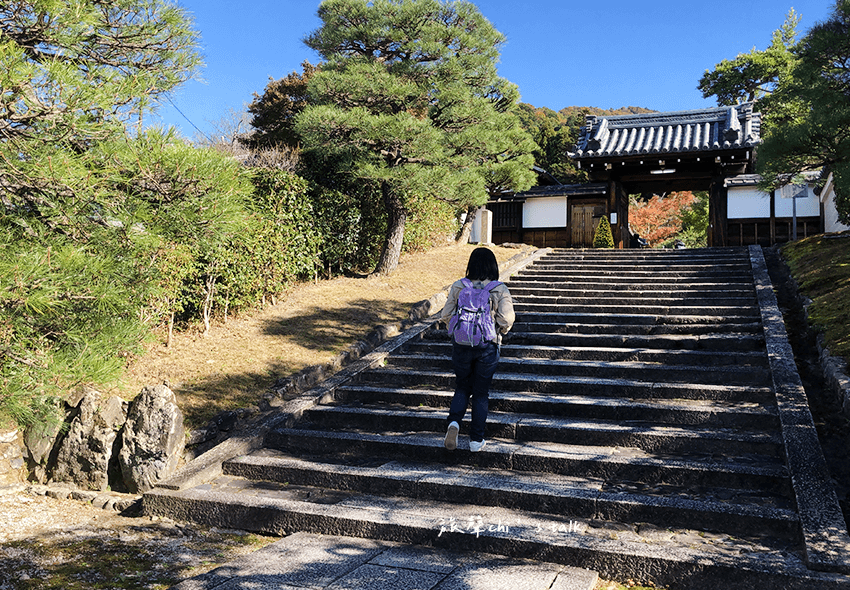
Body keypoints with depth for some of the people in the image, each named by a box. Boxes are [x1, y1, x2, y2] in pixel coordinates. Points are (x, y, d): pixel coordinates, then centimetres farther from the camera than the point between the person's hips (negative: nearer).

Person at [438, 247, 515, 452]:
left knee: (462, 387, 18)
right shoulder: (500, 290, -7)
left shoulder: (458, 286, -3)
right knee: (481, 392, 11)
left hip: (461, 345, 1)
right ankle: (476, 439, 16)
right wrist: (499, 333, 8)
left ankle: (454, 422, -7)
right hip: (487, 347, -1)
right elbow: (506, 321, -14)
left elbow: (445, 316, -2)